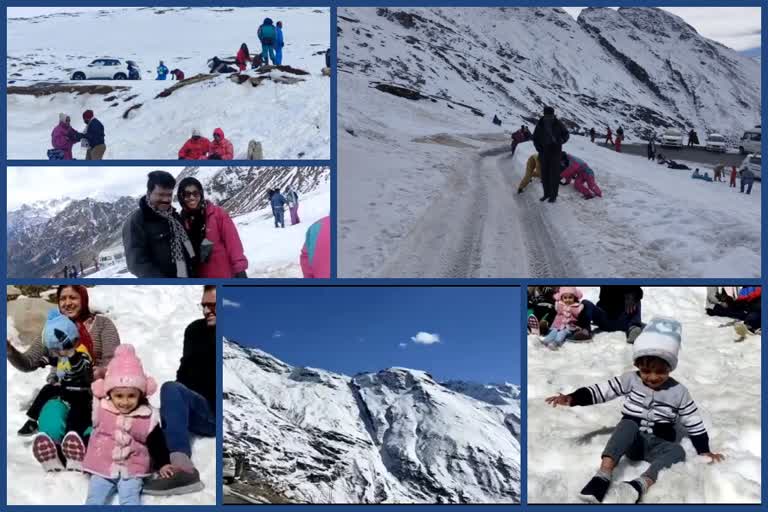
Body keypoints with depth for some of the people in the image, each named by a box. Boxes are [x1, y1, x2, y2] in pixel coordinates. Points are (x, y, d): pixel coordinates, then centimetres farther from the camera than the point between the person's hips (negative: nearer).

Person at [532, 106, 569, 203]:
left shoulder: (558, 124, -7)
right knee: (544, 173, 9)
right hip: (543, 152, 3)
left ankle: (553, 195, 4)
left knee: (554, 173, -3)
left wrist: (560, 141, -17)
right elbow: (535, 137, 11)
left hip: (555, 152, -3)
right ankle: (546, 193, 23)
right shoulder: (540, 124, -1)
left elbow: (566, 134, 3)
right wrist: (538, 146, -3)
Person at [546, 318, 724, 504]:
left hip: (657, 445, 0)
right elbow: (601, 390, -5)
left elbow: (694, 423, 4)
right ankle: (602, 478, -45)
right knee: (627, 425, -34)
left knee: (678, 452, -32)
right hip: (631, 442, 0)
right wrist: (572, 398, -16)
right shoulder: (630, 380, -2)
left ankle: (640, 485, -51)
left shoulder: (679, 392, -3)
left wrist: (704, 451, -1)